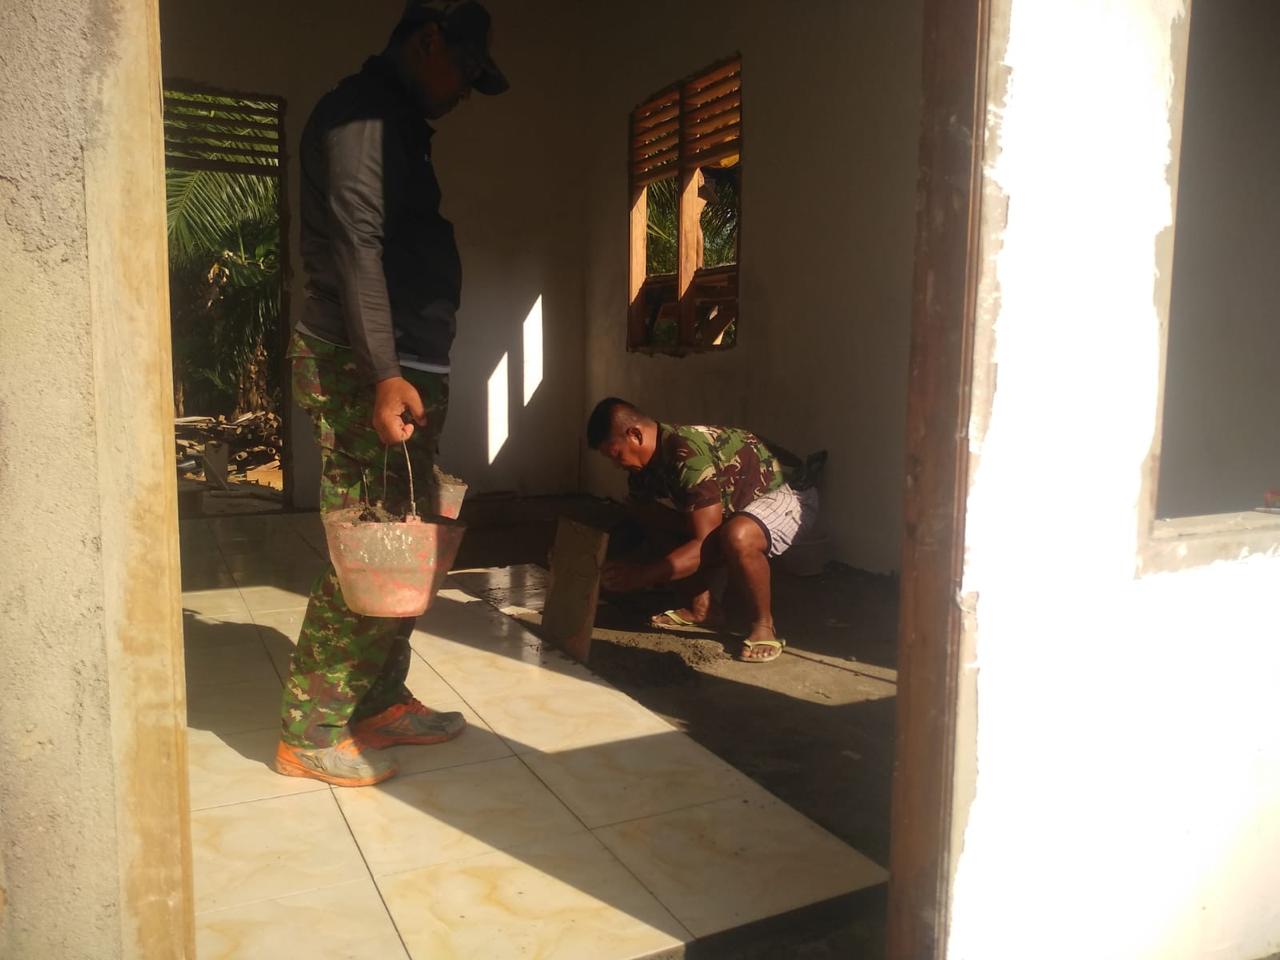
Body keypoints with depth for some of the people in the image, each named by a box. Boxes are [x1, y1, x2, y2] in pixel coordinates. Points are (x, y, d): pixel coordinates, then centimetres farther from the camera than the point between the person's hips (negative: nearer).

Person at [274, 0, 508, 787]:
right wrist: (382, 373, -26)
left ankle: (381, 703, 22)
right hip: (365, 372, -10)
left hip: (410, 368, 10)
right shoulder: (361, 110, -7)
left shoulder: (397, 122, 23)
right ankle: (310, 733, 5)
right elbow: (353, 246, -18)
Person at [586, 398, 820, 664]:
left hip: (787, 493, -10)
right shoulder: (647, 460, -5)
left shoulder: (689, 456, -34)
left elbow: (707, 545, -34)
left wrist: (640, 576, -36)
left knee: (736, 537, -37)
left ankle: (764, 626, -16)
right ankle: (704, 606, 10)